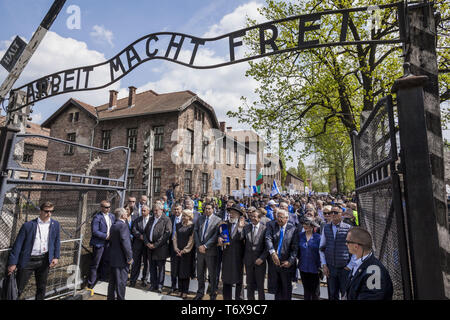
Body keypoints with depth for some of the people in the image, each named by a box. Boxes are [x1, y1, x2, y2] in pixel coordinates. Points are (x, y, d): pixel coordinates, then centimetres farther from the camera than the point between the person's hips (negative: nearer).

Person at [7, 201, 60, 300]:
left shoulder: (55, 224, -1)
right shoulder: (28, 225, -11)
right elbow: (17, 245, -7)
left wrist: (56, 257, 2)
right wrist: (12, 263, -7)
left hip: (45, 260, 3)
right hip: (28, 260, -3)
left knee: (41, 287, 17)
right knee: (18, 289, 6)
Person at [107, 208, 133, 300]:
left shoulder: (113, 225, 10)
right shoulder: (123, 225, -20)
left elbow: (111, 241, 16)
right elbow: (125, 242, -24)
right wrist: (129, 258, -17)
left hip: (113, 258, 9)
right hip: (121, 259, -9)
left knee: (113, 280, 20)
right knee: (121, 281, 3)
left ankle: (111, 297, 31)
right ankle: (120, 298, 11)